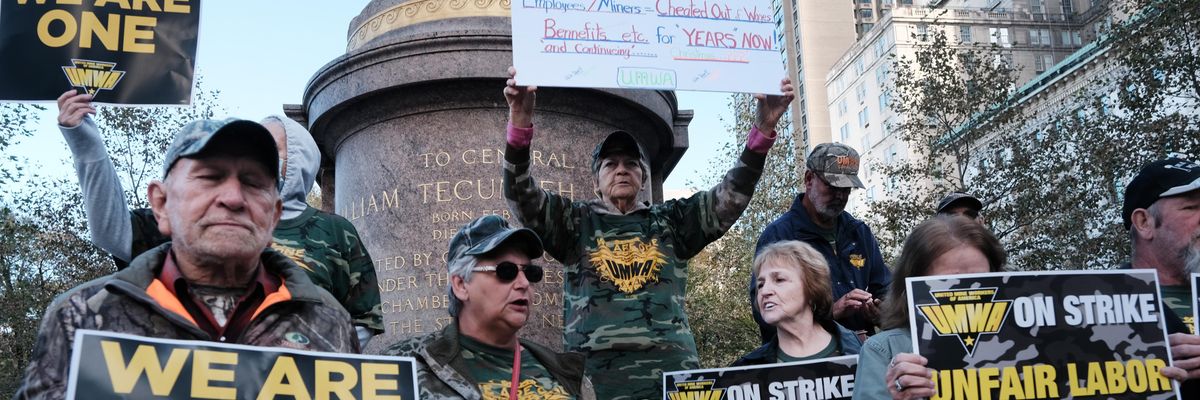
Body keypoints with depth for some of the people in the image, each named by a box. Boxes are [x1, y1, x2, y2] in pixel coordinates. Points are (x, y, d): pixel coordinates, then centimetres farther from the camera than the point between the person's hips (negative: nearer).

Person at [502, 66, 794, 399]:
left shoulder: (672, 221, 18)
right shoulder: (576, 222, 14)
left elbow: (730, 197, 9)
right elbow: (522, 197, 1)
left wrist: (763, 129, -3)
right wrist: (520, 122, -14)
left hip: (673, 372, 1)